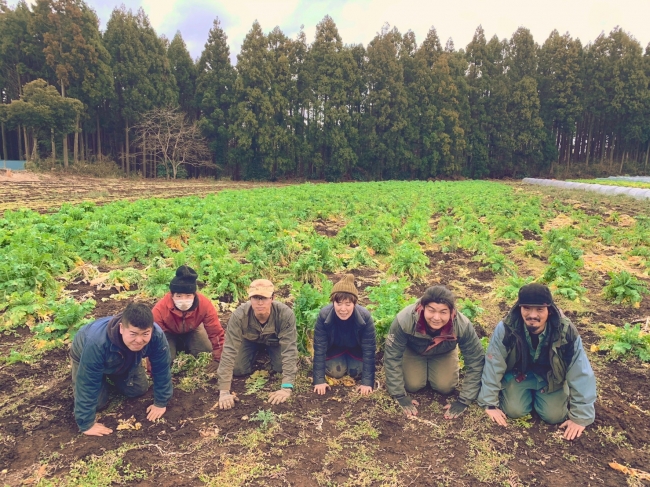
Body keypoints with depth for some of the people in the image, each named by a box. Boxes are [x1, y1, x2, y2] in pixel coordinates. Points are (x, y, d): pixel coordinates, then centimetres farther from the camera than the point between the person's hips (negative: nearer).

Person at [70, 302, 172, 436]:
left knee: (139, 389, -1)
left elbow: (162, 369, -22)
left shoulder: (157, 335, -37)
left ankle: (113, 375, 26)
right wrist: (86, 424, -31)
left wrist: (161, 403, -14)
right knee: (97, 402, -12)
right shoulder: (97, 342, -46)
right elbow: (87, 383, -37)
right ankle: (103, 378, 19)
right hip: (85, 357, -3)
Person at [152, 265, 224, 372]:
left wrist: (217, 360, -22)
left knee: (206, 351, -18)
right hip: (169, 333, -1)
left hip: (192, 330, 1)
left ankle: (187, 345, 14)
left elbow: (216, 332, -27)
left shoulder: (205, 304, -38)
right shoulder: (160, 309, -41)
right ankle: (176, 346, 13)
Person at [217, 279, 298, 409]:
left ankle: (268, 351, 18)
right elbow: (229, 350, -39)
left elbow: (289, 348, -39)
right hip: (249, 340, 0)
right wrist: (224, 391, -42)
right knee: (238, 370, -14)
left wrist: (286, 388, -45)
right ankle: (257, 353, 19)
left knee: (282, 367, -17)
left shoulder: (285, 314, -41)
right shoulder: (239, 315, -39)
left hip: (274, 340, 0)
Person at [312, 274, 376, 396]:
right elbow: (319, 348, -27)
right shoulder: (324, 315, -36)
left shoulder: (365, 317, -37)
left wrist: (367, 382, -28)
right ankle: (342, 360, 20)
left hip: (357, 348, 0)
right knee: (335, 372, -14)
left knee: (356, 372, -12)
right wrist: (319, 380, -27)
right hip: (335, 347, 0)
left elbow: (369, 349, -27)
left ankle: (351, 360, 21)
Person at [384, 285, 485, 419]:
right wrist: (400, 395, -25)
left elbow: (476, 362, -25)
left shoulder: (462, 325, -39)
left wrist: (464, 401, -24)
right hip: (413, 351, -1)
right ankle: (423, 368, 19)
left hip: (444, 353, 1)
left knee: (445, 387, -12)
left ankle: (433, 367, 21)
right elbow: (392, 357, -29)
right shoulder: (405, 320, -43)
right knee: (413, 385, -14)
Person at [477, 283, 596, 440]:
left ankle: (538, 394, 21)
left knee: (554, 416, -12)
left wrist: (580, 417, -15)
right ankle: (529, 393, 19)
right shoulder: (506, 329, -32)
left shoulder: (566, 332, -31)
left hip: (551, 377, 1)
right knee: (514, 411, -14)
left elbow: (581, 374, -20)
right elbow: (493, 365, -21)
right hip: (518, 372, 0)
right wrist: (490, 403, -15)